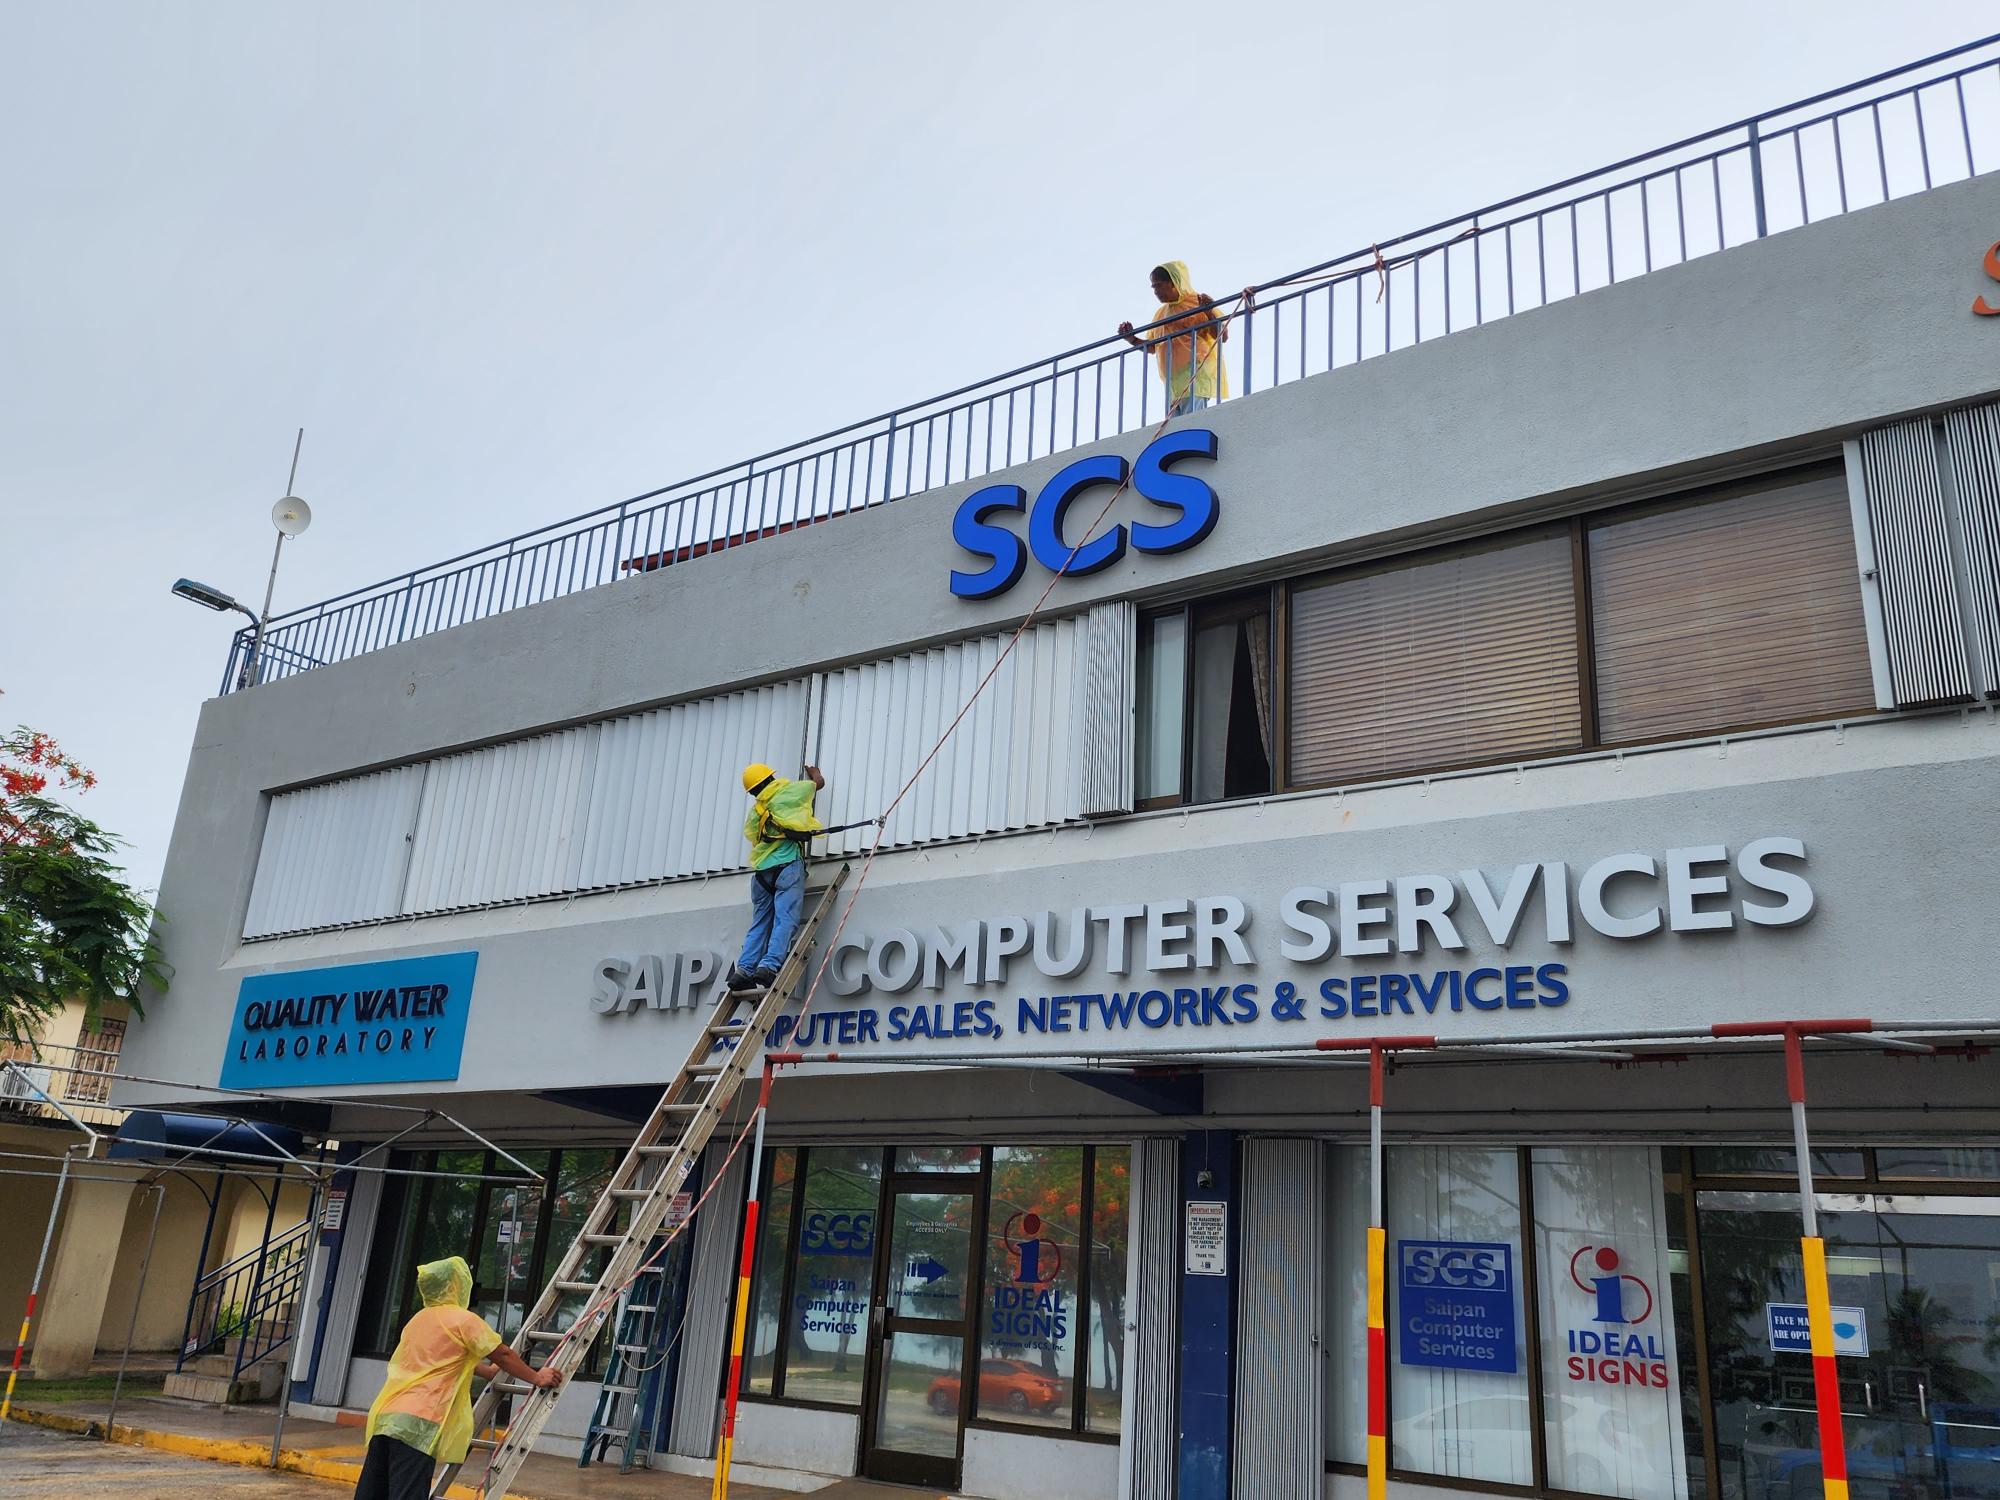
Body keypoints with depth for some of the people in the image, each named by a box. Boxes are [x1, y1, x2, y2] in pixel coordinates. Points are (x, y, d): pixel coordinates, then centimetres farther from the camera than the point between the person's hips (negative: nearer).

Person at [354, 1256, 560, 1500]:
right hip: (417, 1422, -8)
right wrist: (536, 1377, 18)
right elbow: (504, 1355, 6)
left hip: (384, 1416, 9)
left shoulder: (419, 1319, 23)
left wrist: (488, 1371, 50)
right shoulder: (464, 1320, -2)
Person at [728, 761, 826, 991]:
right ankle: (769, 966, -24)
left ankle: (744, 969, -5)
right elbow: (819, 782, 27)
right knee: (785, 919, -11)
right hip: (788, 864, -5)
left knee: (759, 924, 7)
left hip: (761, 869, 5)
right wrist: (814, 772, 49)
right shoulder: (789, 791, 11)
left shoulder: (755, 810, 21)